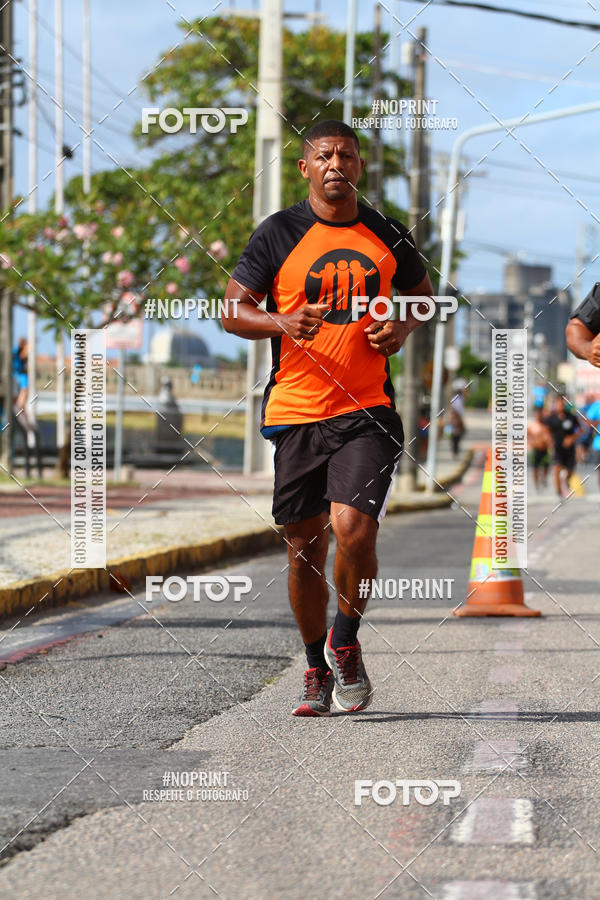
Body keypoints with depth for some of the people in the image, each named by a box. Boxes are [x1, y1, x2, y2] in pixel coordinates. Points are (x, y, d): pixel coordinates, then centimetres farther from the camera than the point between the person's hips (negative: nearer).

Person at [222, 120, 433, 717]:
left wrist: (404, 327, 3)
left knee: (353, 529, -17)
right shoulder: (278, 234, 1)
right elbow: (233, 310, 1)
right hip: (295, 413, 0)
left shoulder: (387, 236, 8)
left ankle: (345, 643, 9)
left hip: (367, 411, 0)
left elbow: (423, 292, 24)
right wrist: (280, 321, -19)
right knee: (304, 546, 6)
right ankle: (317, 668, 26)